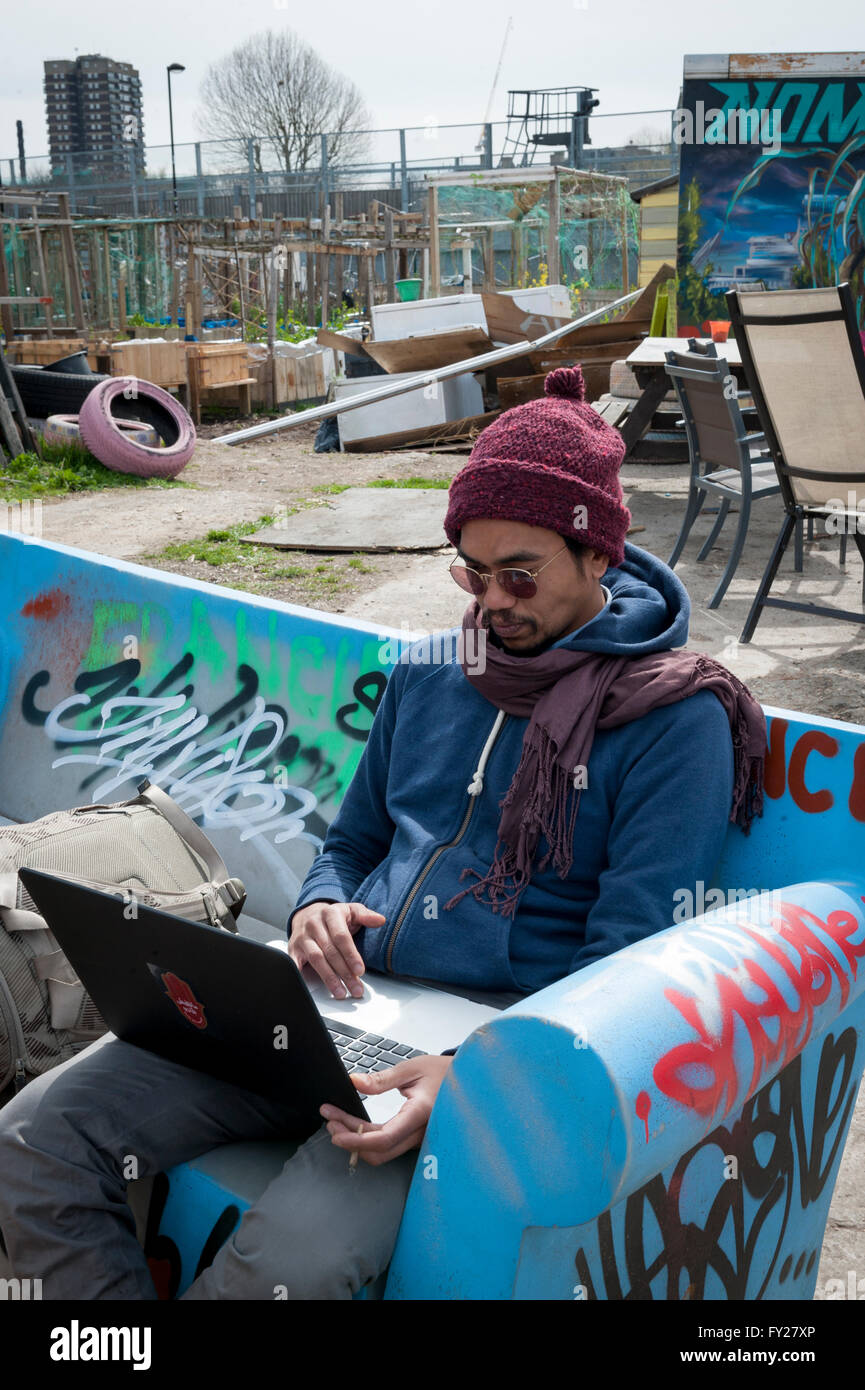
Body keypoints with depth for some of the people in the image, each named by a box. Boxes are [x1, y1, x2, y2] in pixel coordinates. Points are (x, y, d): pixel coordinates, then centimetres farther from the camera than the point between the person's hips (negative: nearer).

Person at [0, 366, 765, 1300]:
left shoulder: (674, 718, -6)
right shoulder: (429, 672, 13)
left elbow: (628, 968, -10)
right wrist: (318, 906, -1)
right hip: (337, 1001, 6)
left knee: (286, 1262, -31)